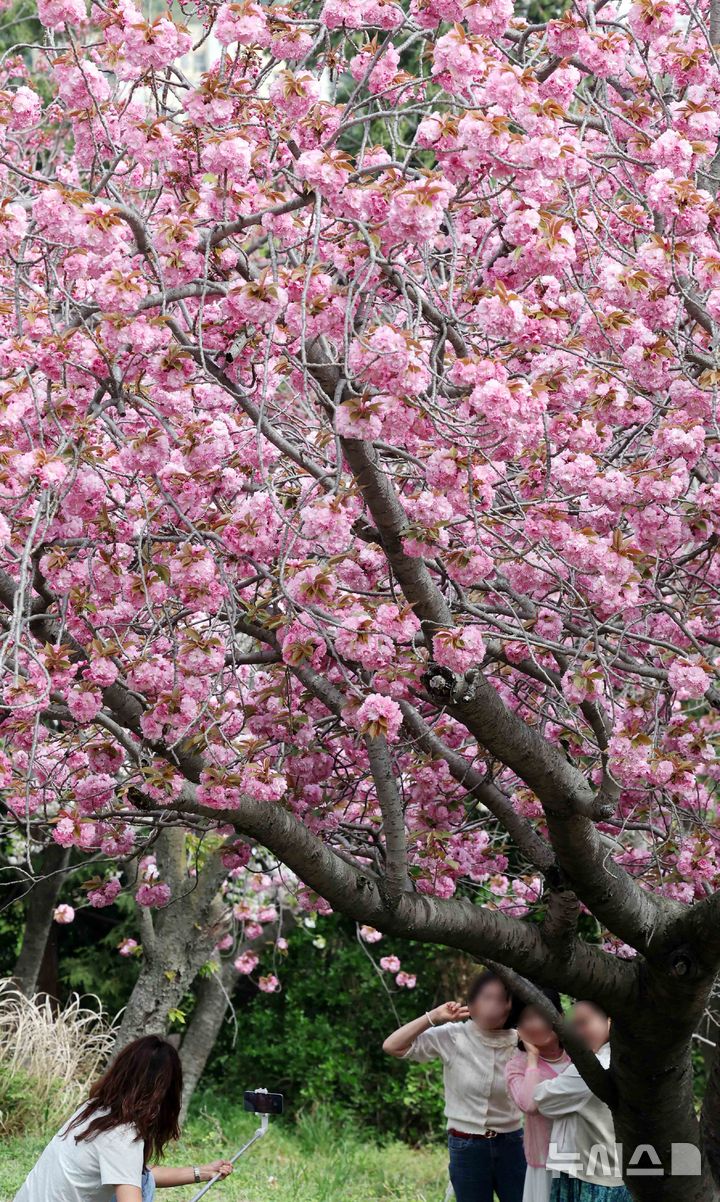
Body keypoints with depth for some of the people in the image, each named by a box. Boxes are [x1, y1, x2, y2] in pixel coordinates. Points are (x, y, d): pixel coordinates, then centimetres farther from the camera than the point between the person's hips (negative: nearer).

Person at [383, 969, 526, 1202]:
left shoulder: (518, 1041, -3)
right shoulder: (450, 1037, -9)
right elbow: (392, 1046, -15)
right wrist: (435, 1017, -17)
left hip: (511, 1144, 2)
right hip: (466, 1147, -1)